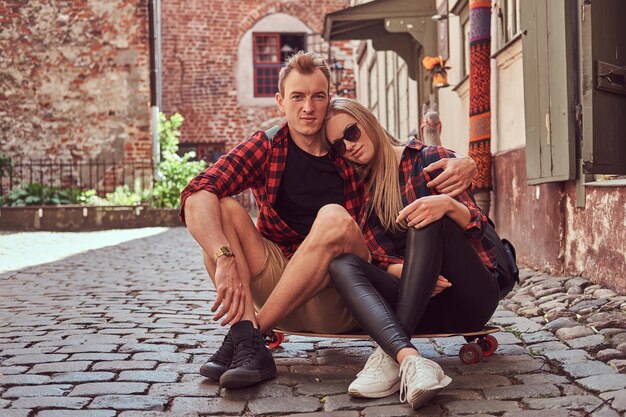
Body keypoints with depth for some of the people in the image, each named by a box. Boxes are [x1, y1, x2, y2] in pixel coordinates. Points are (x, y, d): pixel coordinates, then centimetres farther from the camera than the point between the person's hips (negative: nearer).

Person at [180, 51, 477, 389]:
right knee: (222, 208, -18)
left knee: (334, 218, -29)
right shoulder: (266, 148, 2)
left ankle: (246, 334, -24)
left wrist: (461, 165, -13)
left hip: (339, 301, -1)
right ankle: (249, 346, -34)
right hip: (278, 280, 1)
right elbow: (197, 195, -13)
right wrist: (225, 258, -31)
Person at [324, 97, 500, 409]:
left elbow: (476, 225, -4)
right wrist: (415, 273, -19)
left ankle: (390, 355, -38)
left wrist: (448, 204, -27)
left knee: (427, 222, -28)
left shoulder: (430, 160, 3)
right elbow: (383, 260, 4)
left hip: (471, 296, -2)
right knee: (342, 264, -23)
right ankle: (411, 360, -48)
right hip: (424, 304, 3)